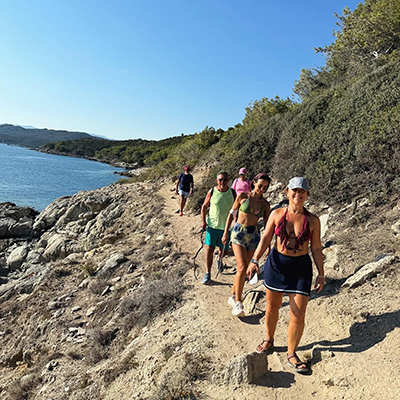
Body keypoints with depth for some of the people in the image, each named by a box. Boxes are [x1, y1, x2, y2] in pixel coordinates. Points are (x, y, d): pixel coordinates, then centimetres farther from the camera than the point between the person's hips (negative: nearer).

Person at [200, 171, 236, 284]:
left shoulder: (232, 192, -3)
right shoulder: (212, 192, -5)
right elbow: (204, 206, 3)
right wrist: (203, 221, -6)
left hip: (226, 226, 2)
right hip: (212, 225, -1)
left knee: (224, 249, 14)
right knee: (209, 249, -4)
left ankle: (219, 259, 49)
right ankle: (207, 273, 9)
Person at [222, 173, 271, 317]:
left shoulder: (265, 204, 3)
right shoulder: (243, 196, -4)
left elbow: (267, 226, 8)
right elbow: (231, 214, 2)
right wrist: (226, 232, -1)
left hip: (253, 236, 4)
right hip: (238, 233, -3)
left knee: (243, 269, 9)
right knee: (242, 267, -16)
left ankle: (232, 296, 27)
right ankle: (238, 302, -7)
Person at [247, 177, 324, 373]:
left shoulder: (312, 220, -4)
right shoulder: (277, 214, -4)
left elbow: (316, 248, 3)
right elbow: (265, 238, -1)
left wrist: (321, 273, 2)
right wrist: (255, 260, -10)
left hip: (301, 268, 0)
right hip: (276, 263, 1)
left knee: (298, 314, -1)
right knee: (272, 306, 14)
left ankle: (291, 354, 20)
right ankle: (269, 340, 40)